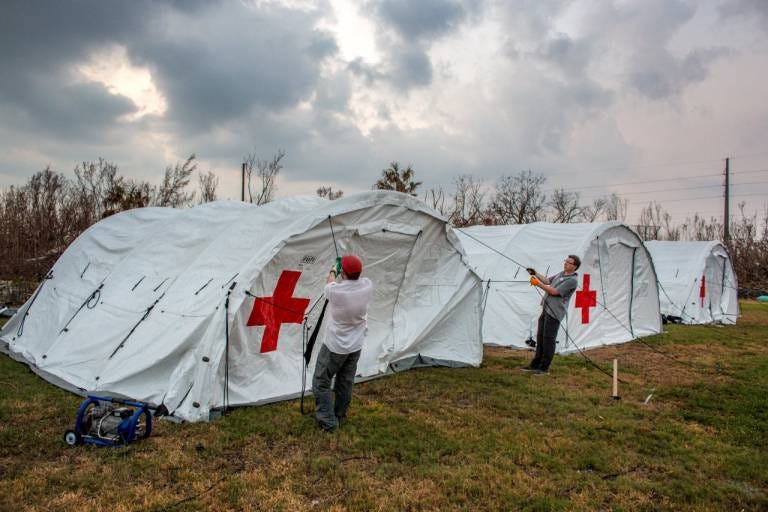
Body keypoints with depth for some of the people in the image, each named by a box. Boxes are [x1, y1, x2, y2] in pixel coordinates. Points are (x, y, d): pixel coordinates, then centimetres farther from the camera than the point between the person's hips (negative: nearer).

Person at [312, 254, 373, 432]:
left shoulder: (335, 291, -24)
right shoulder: (368, 286, -15)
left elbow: (329, 285, 2)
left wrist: (332, 272, 22)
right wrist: (348, 269, 26)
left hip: (334, 346, -5)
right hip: (355, 346, 5)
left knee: (321, 382, 12)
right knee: (346, 383, 19)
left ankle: (328, 421, 15)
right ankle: (340, 417, 35)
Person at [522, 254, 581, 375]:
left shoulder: (572, 280, -13)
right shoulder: (561, 273, 16)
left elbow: (554, 292, -16)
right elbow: (547, 280, 23)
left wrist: (539, 284, -15)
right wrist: (535, 273, 11)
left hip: (554, 313, -9)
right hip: (546, 309, 9)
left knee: (548, 340, -5)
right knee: (540, 338, 13)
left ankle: (544, 368, 3)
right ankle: (535, 365, 21)